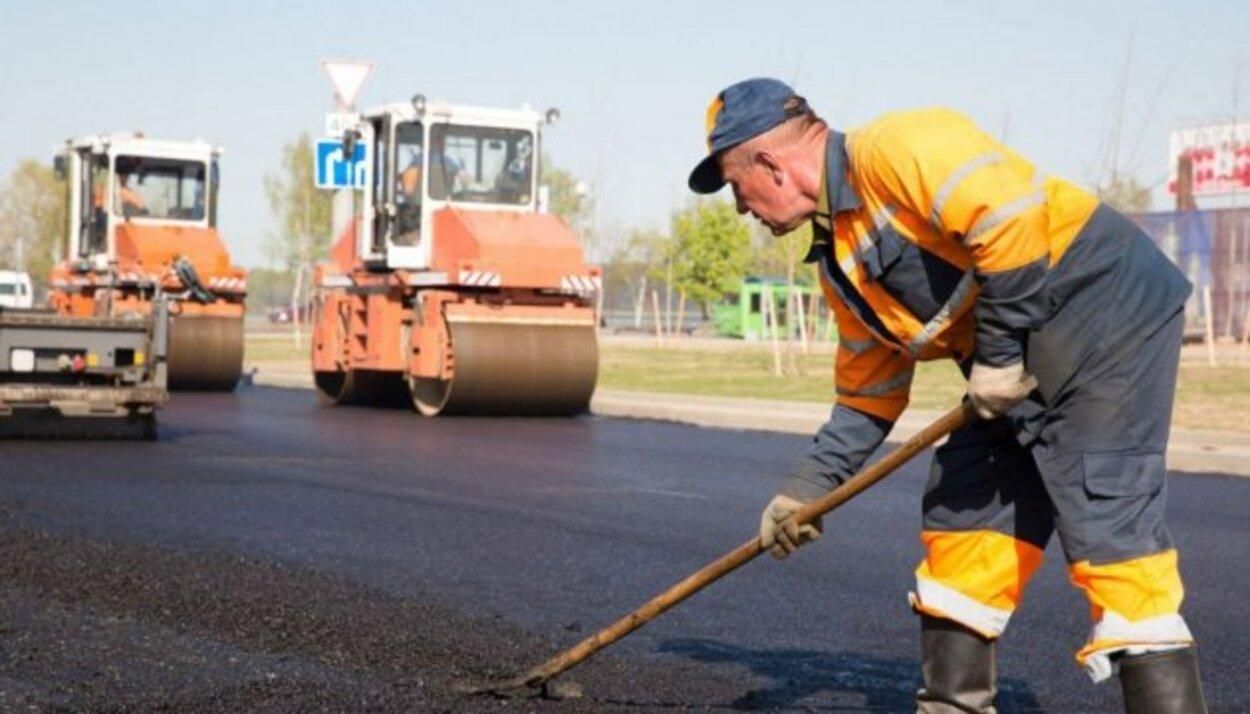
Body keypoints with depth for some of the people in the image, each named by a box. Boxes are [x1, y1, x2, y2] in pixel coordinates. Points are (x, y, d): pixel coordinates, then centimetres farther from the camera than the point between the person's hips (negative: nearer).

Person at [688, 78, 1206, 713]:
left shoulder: (890, 149, -15)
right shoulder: (837, 263, 15)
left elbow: (1009, 215, -27)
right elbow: (868, 395, 21)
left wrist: (999, 350, -20)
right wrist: (806, 489, 19)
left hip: (1109, 314, -10)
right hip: (1022, 369, 10)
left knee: (1107, 528, -15)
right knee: (959, 523, 11)